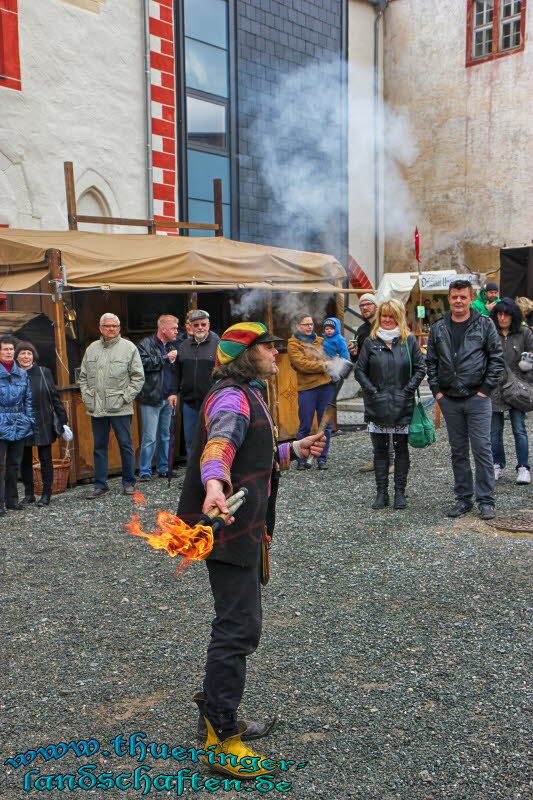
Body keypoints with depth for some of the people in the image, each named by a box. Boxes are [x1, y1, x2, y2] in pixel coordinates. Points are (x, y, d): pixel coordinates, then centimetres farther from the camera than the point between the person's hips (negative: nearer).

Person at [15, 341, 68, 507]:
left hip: (43, 424, -1)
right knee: (25, 460, 8)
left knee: (45, 459, 3)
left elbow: (55, 397, 3)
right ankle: (28, 494, 19)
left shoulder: (44, 372, 1)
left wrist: (63, 419, -1)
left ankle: (47, 494, 10)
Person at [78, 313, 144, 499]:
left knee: (126, 445, 2)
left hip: (120, 408, -4)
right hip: (96, 408, 4)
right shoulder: (91, 349, 12)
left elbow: (138, 377, -2)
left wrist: (126, 397, -9)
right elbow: (83, 376, 17)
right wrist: (87, 397, 5)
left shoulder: (129, 348, 0)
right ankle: (100, 485, 18)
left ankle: (128, 482, 15)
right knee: (99, 447, 10)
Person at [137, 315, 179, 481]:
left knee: (165, 436, 12)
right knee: (150, 437, -5)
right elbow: (144, 363, -20)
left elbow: (176, 372, 15)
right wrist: (165, 359, -14)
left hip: (167, 399, 6)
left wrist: (174, 393, 1)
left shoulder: (172, 346, 16)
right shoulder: (145, 344, -3)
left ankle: (163, 469, 21)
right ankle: (144, 471, 3)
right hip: (151, 399, -6)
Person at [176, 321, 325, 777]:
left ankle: (218, 714, 33)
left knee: (237, 624, 19)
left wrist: (296, 450, 22)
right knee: (239, 628, -7)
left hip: (244, 529, 11)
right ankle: (222, 738, 4)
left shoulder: (249, 396, 20)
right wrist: (215, 486, -53)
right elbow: (219, 445, -36)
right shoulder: (232, 398, -15)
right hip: (229, 529, -11)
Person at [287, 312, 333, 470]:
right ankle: (301, 460, 10)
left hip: (326, 386, 5)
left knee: (325, 425, 7)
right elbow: (302, 364, -12)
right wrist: (324, 366, -13)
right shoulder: (293, 344, 1)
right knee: (305, 426, 0)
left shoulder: (320, 341, 16)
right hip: (307, 388, -5)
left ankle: (322, 458, 17)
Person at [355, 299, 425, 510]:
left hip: (402, 405, -1)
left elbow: (420, 368, 3)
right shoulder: (371, 341, 4)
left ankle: (400, 492, 15)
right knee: (380, 449, 6)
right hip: (377, 405, 1)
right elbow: (359, 370, 5)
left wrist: (408, 390, -8)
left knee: (401, 448, 6)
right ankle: (381, 492, 13)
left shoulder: (409, 340, 3)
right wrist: (371, 390, -6)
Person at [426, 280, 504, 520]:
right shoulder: (438, 328, 8)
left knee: (482, 449, -3)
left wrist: (486, 389, -7)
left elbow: (497, 358, -1)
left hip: (477, 398, -3)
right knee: (458, 452, 10)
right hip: (449, 400, 3)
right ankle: (463, 498, 19)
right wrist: (436, 390, 2)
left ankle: (486, 500, 6)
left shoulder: (485, 324, 0)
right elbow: (431, 362, 11)